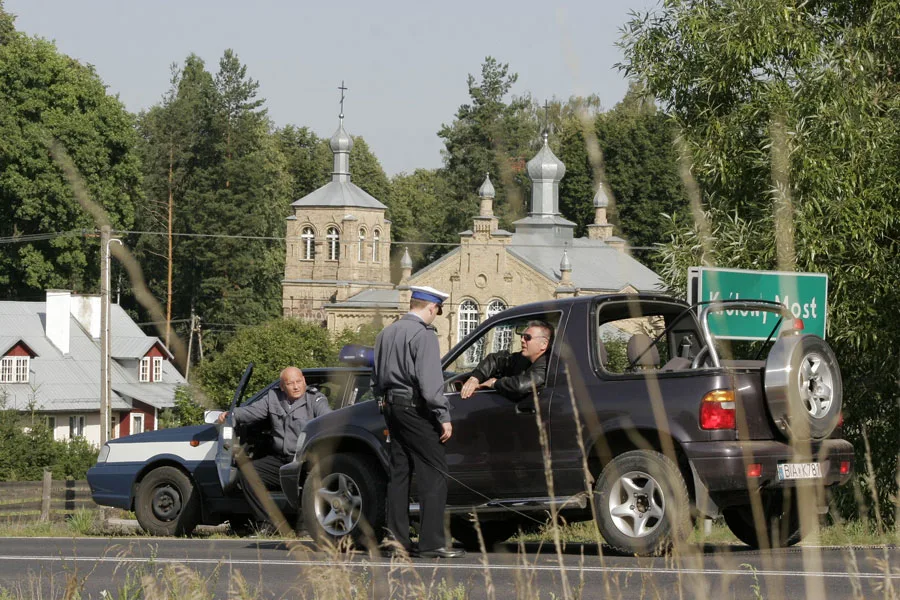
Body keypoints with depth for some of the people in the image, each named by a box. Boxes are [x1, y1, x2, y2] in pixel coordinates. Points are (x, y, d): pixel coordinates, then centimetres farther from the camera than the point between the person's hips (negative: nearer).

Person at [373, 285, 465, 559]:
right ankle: (431, 541, -13)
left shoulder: (387, 333, 14)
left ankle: (398, 538, 10)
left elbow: (377, 379, 21)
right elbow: (430, 382, -19)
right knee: (434, 472, -7)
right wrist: (443, 416, -17)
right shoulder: (423, 335, -12)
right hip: (415, 408, -9)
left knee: (399, 471, 11)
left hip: (392, 406, 9)